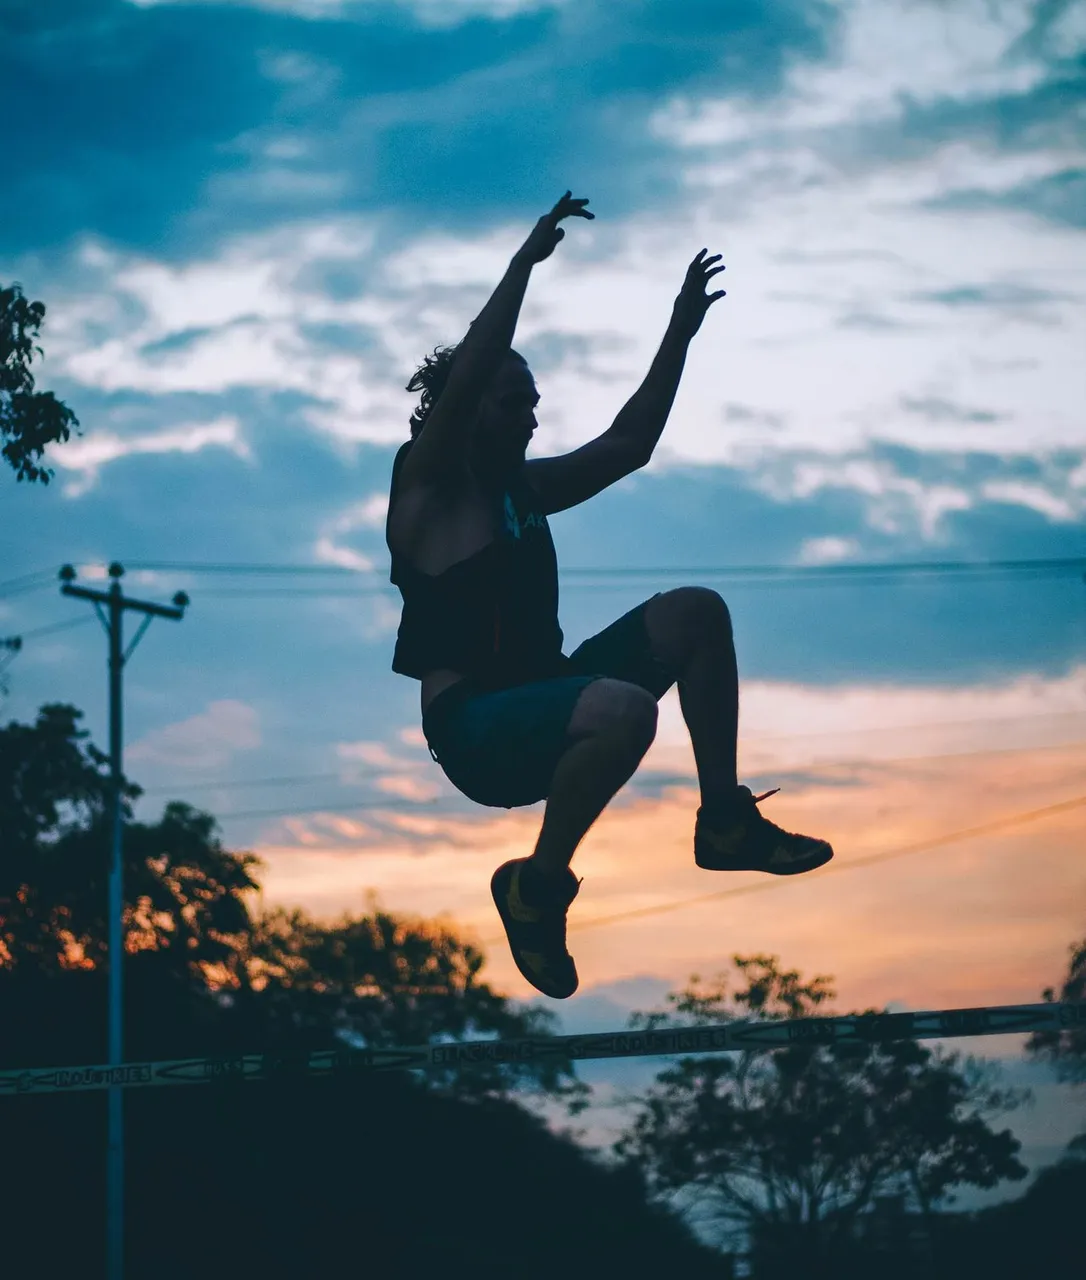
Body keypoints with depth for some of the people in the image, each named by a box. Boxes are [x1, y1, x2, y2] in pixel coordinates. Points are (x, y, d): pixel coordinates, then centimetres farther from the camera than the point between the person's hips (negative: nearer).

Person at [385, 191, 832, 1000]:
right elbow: (469, 373, -19)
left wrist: (681, 334, 20)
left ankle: (725, 820, 4)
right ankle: (539, 886, -18)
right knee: (627, 711, -37)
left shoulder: (524, 488, 18)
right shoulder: (429, 491, -5)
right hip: (475, 731, -9)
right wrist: (527, 261, -19)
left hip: (542, 702, 9)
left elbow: (629, 445, 24)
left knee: (696, 613, 3)